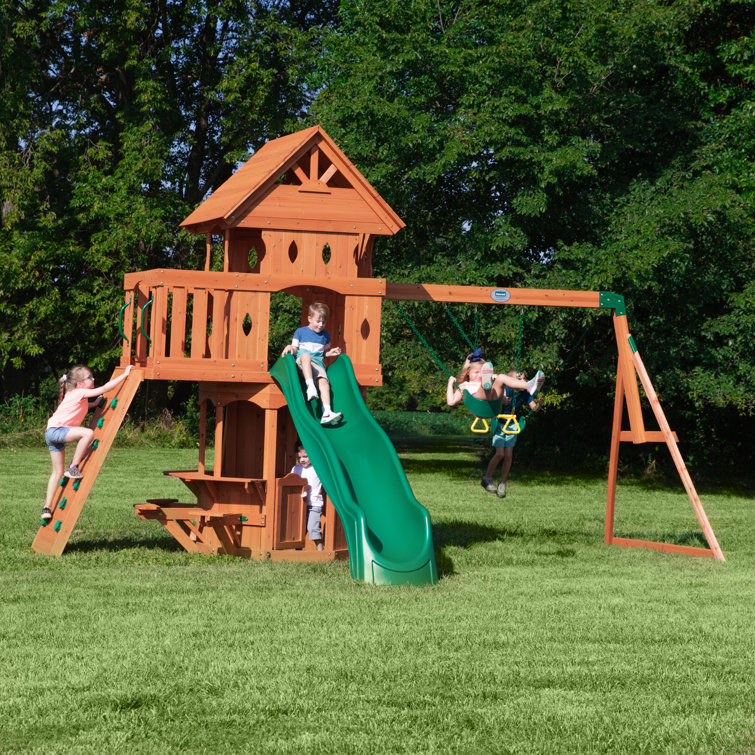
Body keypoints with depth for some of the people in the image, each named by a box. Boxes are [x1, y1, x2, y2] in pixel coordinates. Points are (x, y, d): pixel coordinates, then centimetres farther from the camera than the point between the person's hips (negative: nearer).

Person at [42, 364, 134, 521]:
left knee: (58, 472, 10)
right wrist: (124, 375, -9)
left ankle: (47, 507, 11)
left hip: (52, 433, 10)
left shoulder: (74, 395, 20)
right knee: (88, 433, -27)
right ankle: (73, 467, -20)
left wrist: (94, 403, 30)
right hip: (56, 430, -10)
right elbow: (105, 388, -12)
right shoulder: (81, 392, -8)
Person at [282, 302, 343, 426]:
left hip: (318, 363, 3)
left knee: (324, 381, -25)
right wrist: (290, 348, -13)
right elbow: (295, 350, 10)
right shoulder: (300, 332, 13)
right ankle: (310, 386, -55)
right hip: (301, 361, -3)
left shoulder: (325, 335, 22)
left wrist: (330, 353, 8)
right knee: (306, 355, -40)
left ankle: (327, 413, -38)